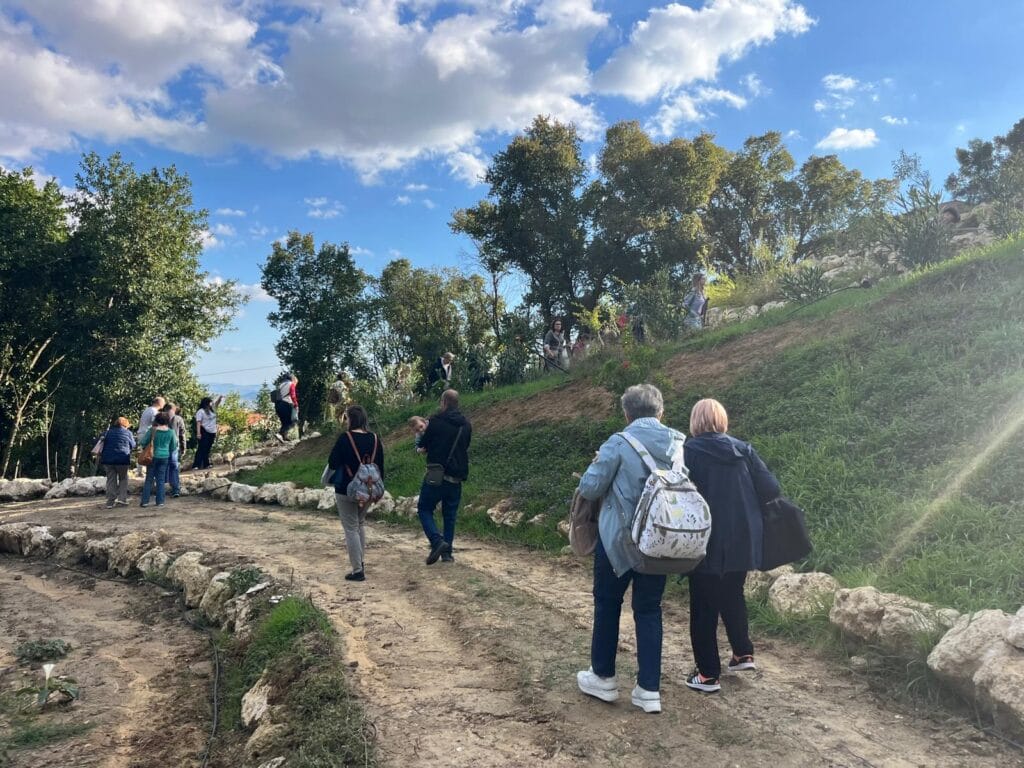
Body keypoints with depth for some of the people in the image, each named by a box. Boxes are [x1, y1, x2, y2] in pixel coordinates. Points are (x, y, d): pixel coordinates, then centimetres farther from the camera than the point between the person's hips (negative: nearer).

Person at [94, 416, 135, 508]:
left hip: (108, 459, 3)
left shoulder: (108, 432, 11)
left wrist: (101, 455, 19)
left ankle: (110, 502, 7)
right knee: (123, 478, 15)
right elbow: (133, 446, 8)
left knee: (111, 480, 8)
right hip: (122, 459, -2)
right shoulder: (128, 433, 3)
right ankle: (122, 498, 3)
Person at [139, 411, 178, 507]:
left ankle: (145, 501, 8)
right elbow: (173, 447, 5)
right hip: (165, 457, 2)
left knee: (149, 479, 7)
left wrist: (141, 445, 16)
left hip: (153, 456, -1)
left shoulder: (152, 430, -9)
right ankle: (160, 501, 8)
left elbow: (143, 442, -7)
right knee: (161, 480, 8)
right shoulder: (170, 432, -3)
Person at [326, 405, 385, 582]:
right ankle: (361, 562, 27)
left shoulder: (345, 438, -15)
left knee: (351, 529, 2)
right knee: (360, 524, 24)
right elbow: (381, 467, 6)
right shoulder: (375, 439, 0)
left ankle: (358, 570, 3)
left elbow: (332, 463, -11)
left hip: (346, 490, -5)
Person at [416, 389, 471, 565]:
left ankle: (437, 541, -12)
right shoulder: (466, 424, 7)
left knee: (424, 509, 8)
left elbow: (423, 445, -3)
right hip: (457, 477, 5)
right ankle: (447, 552, 14)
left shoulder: (436, 421, -11)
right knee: (450, 515, 15)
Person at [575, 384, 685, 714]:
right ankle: (649, 690, 15)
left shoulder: (619, 444, -15)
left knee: (607, 605, 15)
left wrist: (599, 466, 7)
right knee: (649, 611, 13)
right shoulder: (679, 445, -1)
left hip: (618, 539, -4)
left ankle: (603, 677, 27)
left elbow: (588, 488, -13)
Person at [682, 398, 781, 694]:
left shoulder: (689, 452, -11)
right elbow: (770, 488, -2)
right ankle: (743, 653, 33)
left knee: (704, 607, 7)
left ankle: (708, 674, 13)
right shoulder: (743, 450, 0)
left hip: (707, 543, -4)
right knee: (733, 596, 26)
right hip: (742, 541, 4)